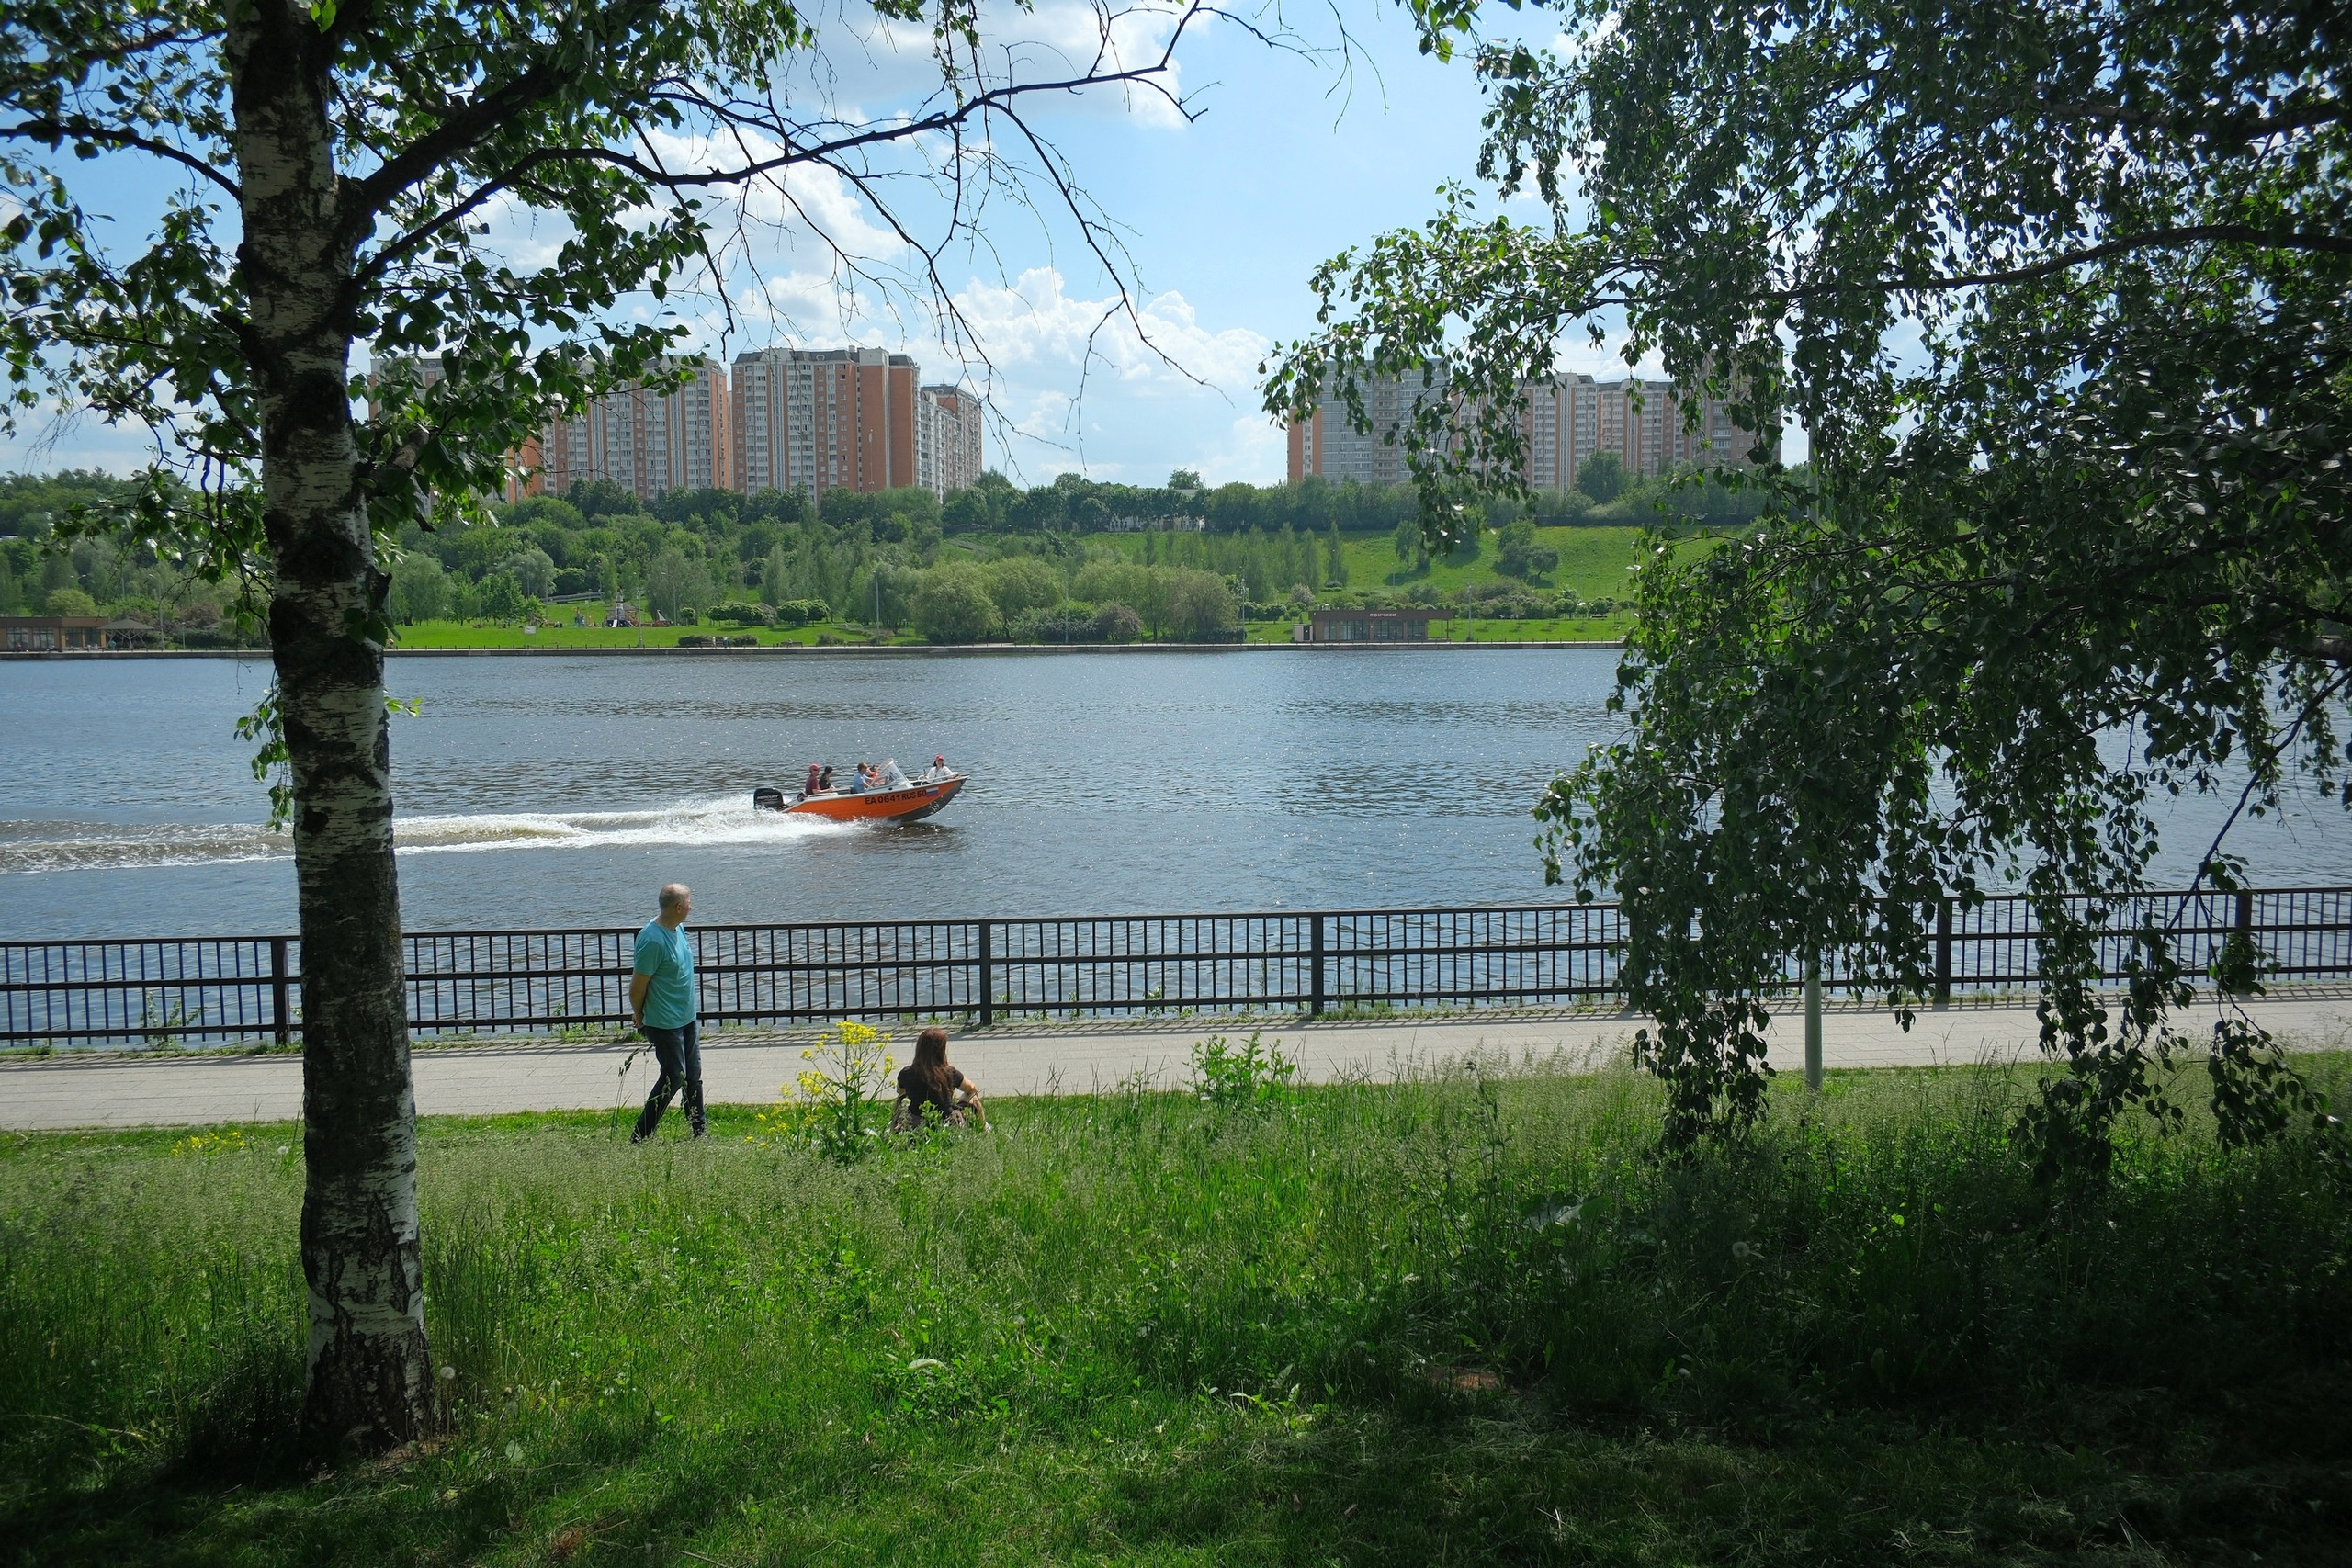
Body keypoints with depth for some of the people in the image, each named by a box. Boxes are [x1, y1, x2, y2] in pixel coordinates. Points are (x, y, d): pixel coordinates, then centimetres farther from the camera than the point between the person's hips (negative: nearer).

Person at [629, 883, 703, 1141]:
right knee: (674, 1077, -4)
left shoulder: (678, 928, 4)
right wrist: (639, 1016, -3)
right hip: (664, 1023, -9)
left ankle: (699, 1132, 25)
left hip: (686, 1018, 9)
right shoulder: (652, 940, -25)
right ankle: (640, 1137, 6)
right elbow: (638, 984, -18)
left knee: (693, 1075, 14)